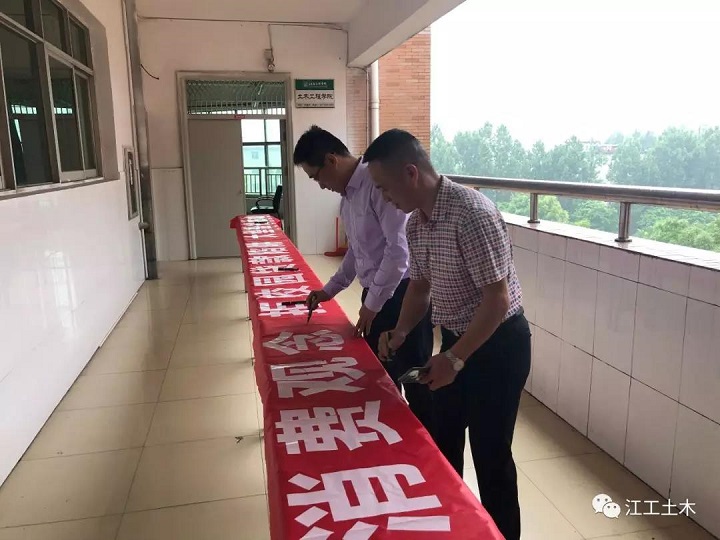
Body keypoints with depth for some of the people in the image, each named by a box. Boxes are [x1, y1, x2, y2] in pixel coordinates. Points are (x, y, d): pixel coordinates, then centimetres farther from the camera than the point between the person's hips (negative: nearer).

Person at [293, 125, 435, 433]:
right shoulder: (347, 194, 11)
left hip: (403, 293, -9)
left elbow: (400, 249, -23)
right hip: (375, 296, 9)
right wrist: (330, 290, 21)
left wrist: (373, 303, -15)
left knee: (414, 380, 4)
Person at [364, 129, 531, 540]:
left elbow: (498, 299, -26)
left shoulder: (472, 213, -27)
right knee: (442, 443, 21)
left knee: (490, 454, 6)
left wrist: (454, 359, -25)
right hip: (457, 340, 8)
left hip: (498, 344, -8)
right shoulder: (416, 222, 0)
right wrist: (401, 332, -3)